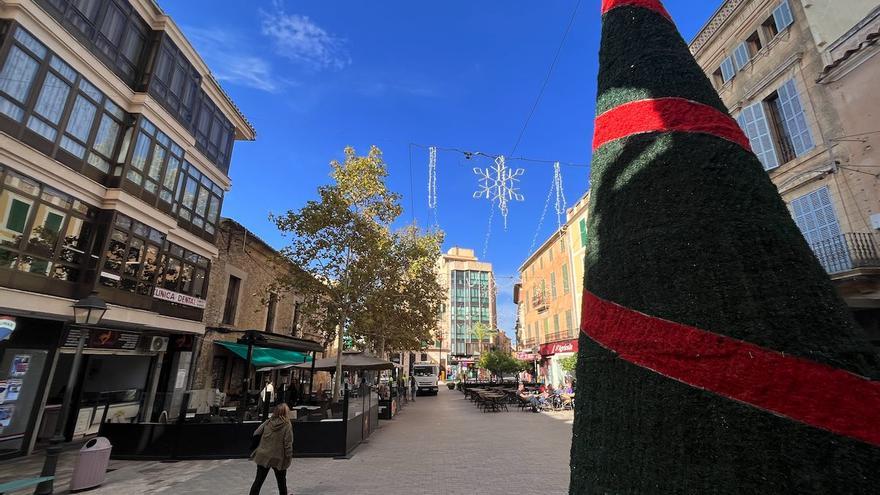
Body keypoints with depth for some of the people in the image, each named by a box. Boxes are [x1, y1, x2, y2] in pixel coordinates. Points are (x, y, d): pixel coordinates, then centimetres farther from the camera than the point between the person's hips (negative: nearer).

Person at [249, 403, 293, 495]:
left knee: (258, 480, 15)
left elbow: (256, 433, 0)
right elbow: (288, 444, -15)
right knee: (281, 482, 19)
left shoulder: (268, 422, -4)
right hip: (278, 459, -3)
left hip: (263, 456, 3)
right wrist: (289, 457, -5)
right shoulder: (287, 425, -15)